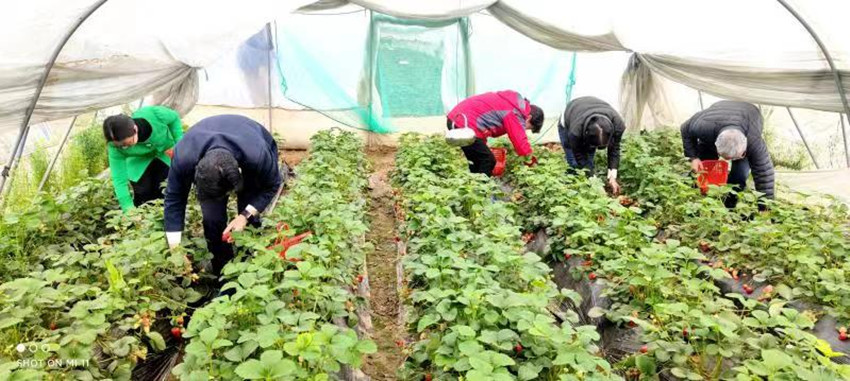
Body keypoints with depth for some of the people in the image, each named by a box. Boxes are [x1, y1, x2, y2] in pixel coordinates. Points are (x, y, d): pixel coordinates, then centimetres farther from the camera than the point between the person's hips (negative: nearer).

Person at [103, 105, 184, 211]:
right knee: (142, 200, -4)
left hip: (167, 154, 0)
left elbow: (174, 118, -16)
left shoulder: (152, 114, -38)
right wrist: (129, 208, -37)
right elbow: (119, 179, -29)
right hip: (140, 163, 0)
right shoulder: (115, 148, -32)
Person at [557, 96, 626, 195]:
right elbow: (579, 157, -35)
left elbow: (614, 150, -24)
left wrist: (612, 178, -28)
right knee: (576, 165, -14)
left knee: (589, 163, -4)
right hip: (567, 125, -3)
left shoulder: (618, 124, -38)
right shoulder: (576, 131, -48)